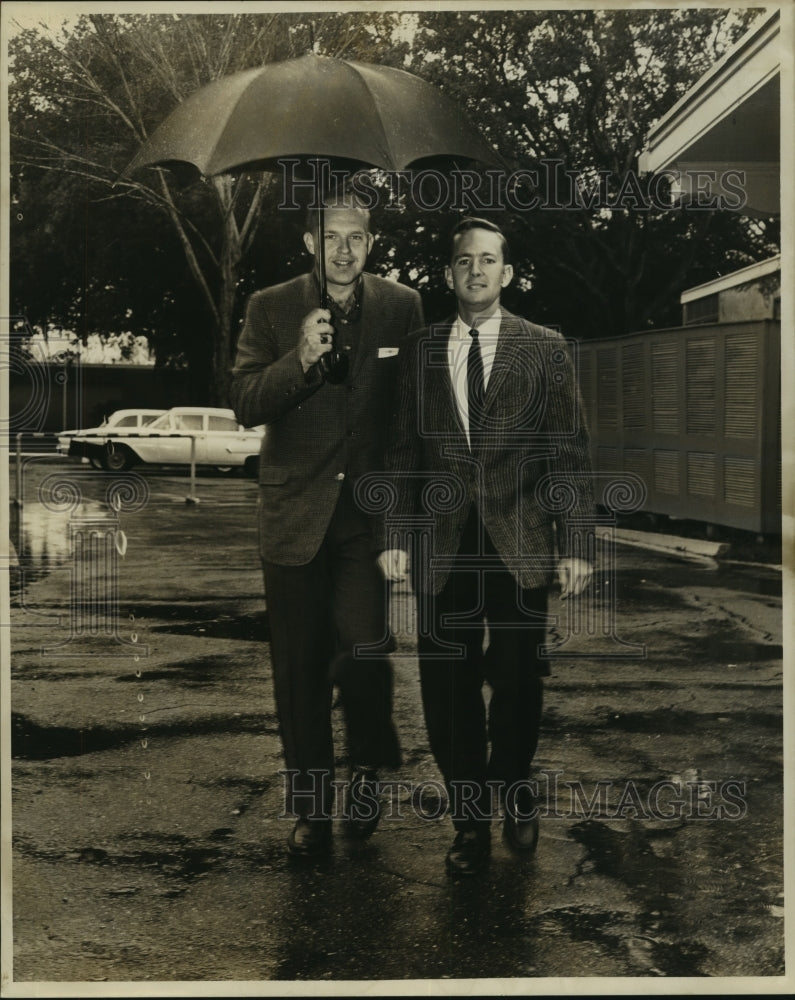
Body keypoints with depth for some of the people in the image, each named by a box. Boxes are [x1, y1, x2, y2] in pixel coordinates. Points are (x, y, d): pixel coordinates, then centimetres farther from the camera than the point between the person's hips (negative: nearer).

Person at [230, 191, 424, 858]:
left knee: (363, 652, -16)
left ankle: (368, 765, 14)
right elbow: (245, 404, -4)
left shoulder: (402, 307, 4)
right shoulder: (271, 309, 3)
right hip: (296, 514, 1)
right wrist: (300, 359, -21)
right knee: (300, 671, 7)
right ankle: (312, 808, 23)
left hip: (369, 510, -1)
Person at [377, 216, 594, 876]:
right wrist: (394, 535, 3)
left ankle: (515, 793, 33)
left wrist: (574, 545, -5)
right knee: (448, 687, 3)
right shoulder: (420, 352, 9)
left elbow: (570, 452, 0)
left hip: (520, 543, -1)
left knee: (518, 684, 6)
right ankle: (471, 820, 19)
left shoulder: (544, 349, 3)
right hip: (442, 544, 2)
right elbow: (403, 451, 11)